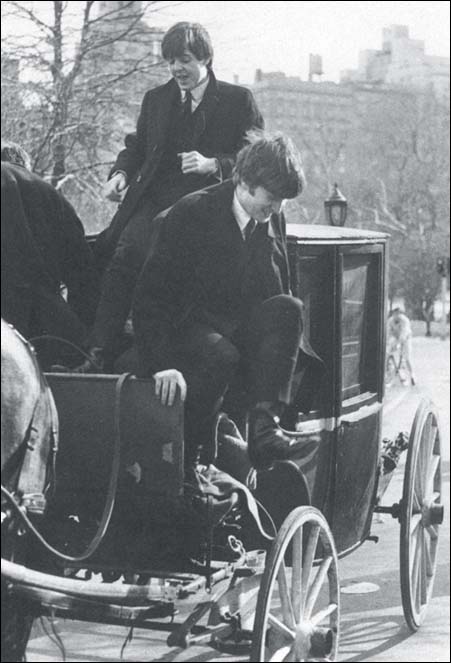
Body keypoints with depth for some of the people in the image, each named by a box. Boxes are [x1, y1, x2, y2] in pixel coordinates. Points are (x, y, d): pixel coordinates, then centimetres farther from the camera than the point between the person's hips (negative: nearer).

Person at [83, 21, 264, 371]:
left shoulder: (238, 100, 8)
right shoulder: (156, 99, 23)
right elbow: (137, 147, 29)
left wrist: (212, 164, -14)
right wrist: (121, 173, 7)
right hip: (156, 200, 4)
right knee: (126, 251, -26)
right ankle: (101, 349, -30)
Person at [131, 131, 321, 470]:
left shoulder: (274, 220, 5)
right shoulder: (192, 213, -13)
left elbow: (280, 292, 14)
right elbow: (152, 294, -17)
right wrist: (163, 363, -29)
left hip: (246, 330, 5)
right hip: (190, 326, -5)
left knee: (289, 308, -24)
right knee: (220, 356, -36)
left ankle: (264, 423, -32)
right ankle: (178, 463, -19)